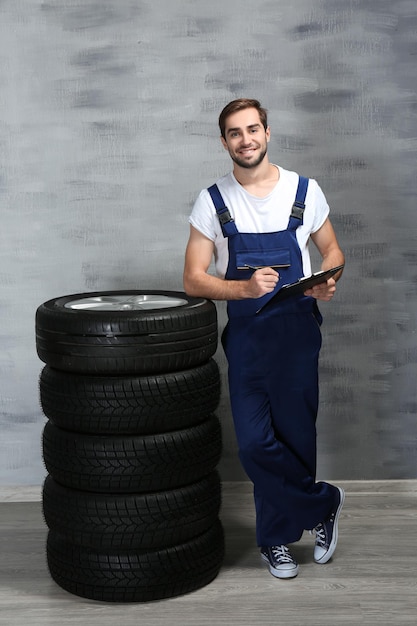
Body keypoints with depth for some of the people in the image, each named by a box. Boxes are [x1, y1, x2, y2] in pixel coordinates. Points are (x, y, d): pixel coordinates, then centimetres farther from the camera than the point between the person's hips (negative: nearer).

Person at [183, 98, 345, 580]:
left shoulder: (305, 192, 2)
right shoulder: (212, 202, 0)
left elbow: (332, 251, 13)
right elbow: (194, 280, -4)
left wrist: (327, 282, -11)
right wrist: (246, 288, -21)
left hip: (297, 331, 0)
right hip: (245, 335, 0)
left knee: (293, 438, 4)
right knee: (255, 444, -5)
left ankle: (277, 538, 24)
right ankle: (322, 505, 17)